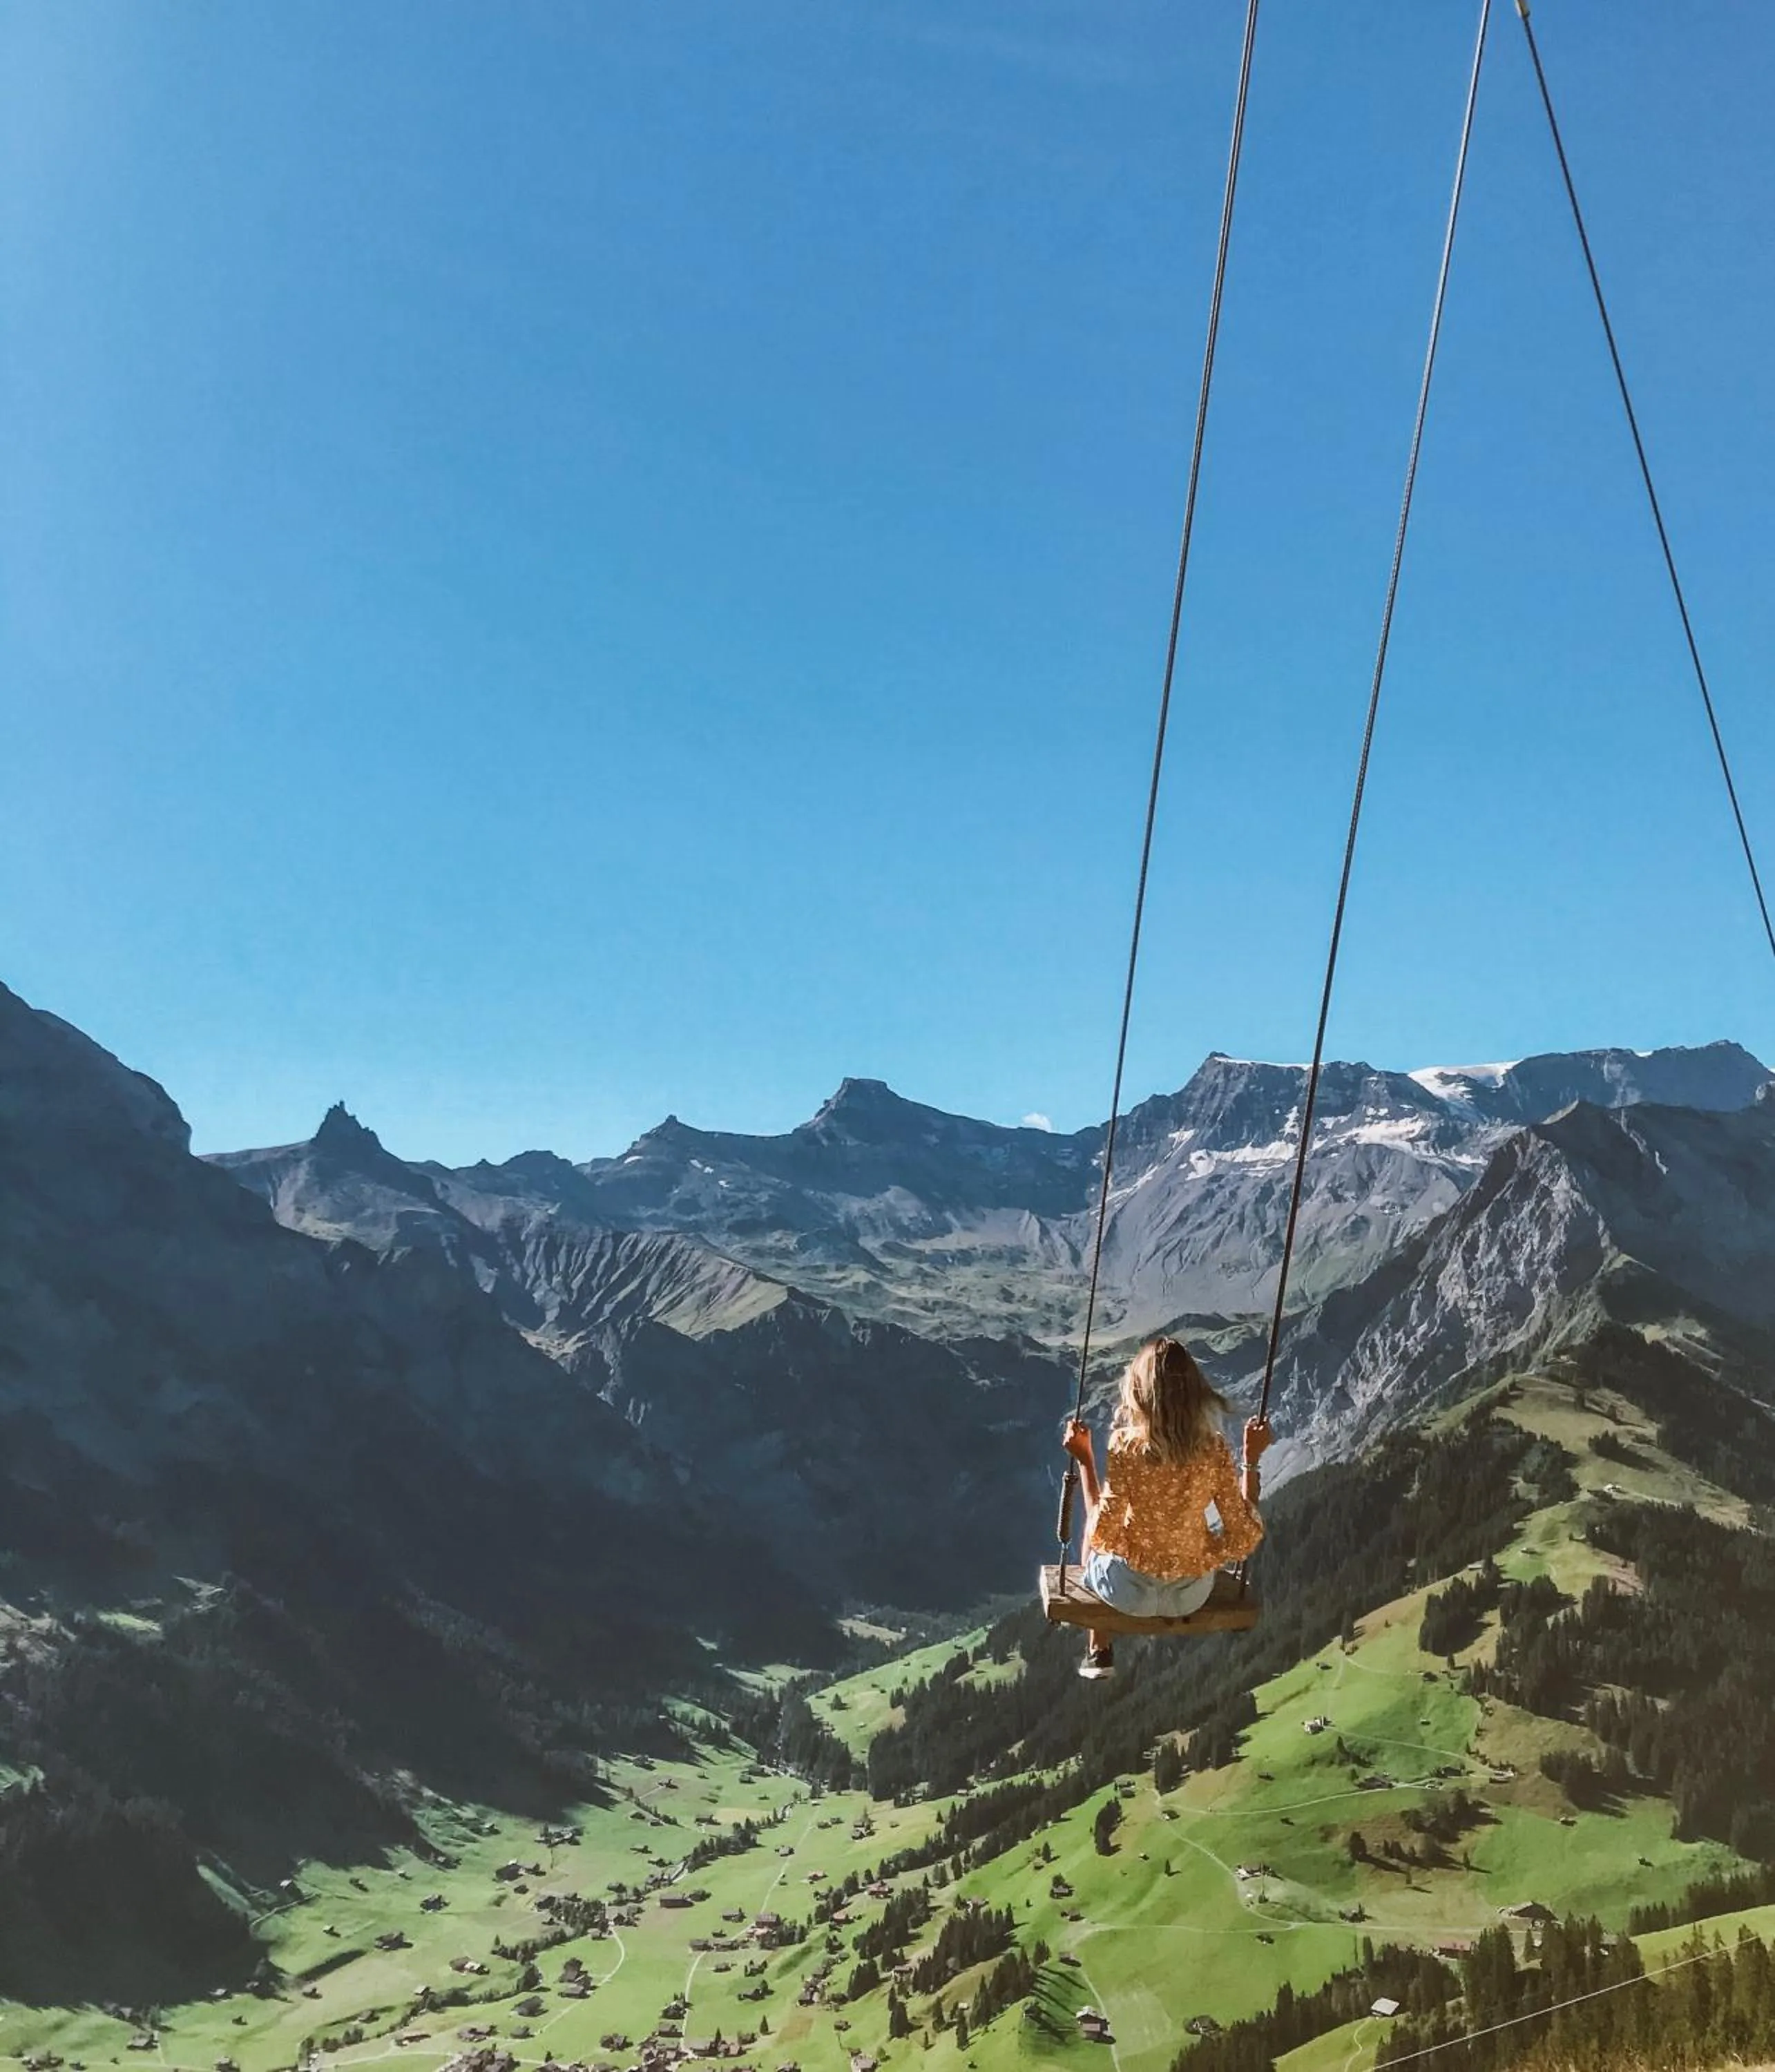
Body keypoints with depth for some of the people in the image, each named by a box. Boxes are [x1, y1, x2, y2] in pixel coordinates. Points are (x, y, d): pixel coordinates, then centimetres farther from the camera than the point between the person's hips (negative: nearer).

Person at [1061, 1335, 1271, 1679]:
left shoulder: (1126, 1445, -24)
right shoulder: (1215, 1451, -17)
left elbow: (1103, 1533, -20)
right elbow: (1245, 1537, -11)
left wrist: (1085, 1460, -15)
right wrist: (1252, 1459, -5)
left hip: (1129, 1592, -2)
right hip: (1193, 1596, 2)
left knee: (1094, 1527, 31)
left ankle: (1098, 1651, 41)